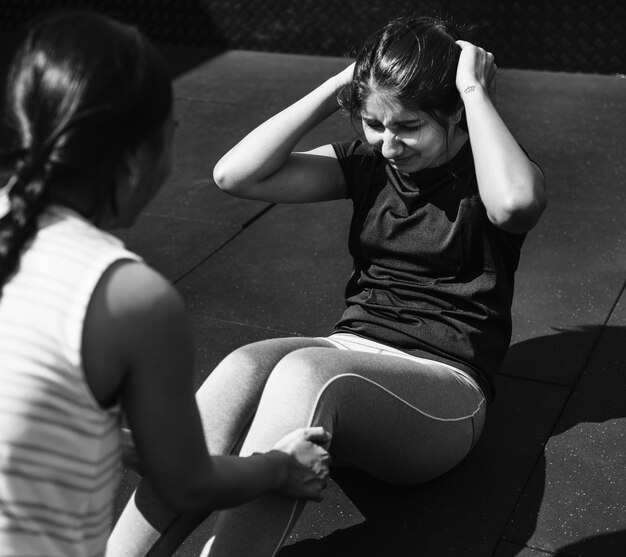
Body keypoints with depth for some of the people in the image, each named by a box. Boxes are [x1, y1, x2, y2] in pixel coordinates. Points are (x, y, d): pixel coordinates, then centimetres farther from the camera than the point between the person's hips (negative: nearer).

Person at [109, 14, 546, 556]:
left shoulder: (485, 171, 1)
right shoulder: (368, 161, 13)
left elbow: (516, 202, -28)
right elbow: (234, 174, 2)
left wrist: (475, 91, -14)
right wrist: (335, 90, 0)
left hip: (443, 385, -4)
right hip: (350, 355, 4)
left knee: (305, 369, -36)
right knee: (246, 364, -30)